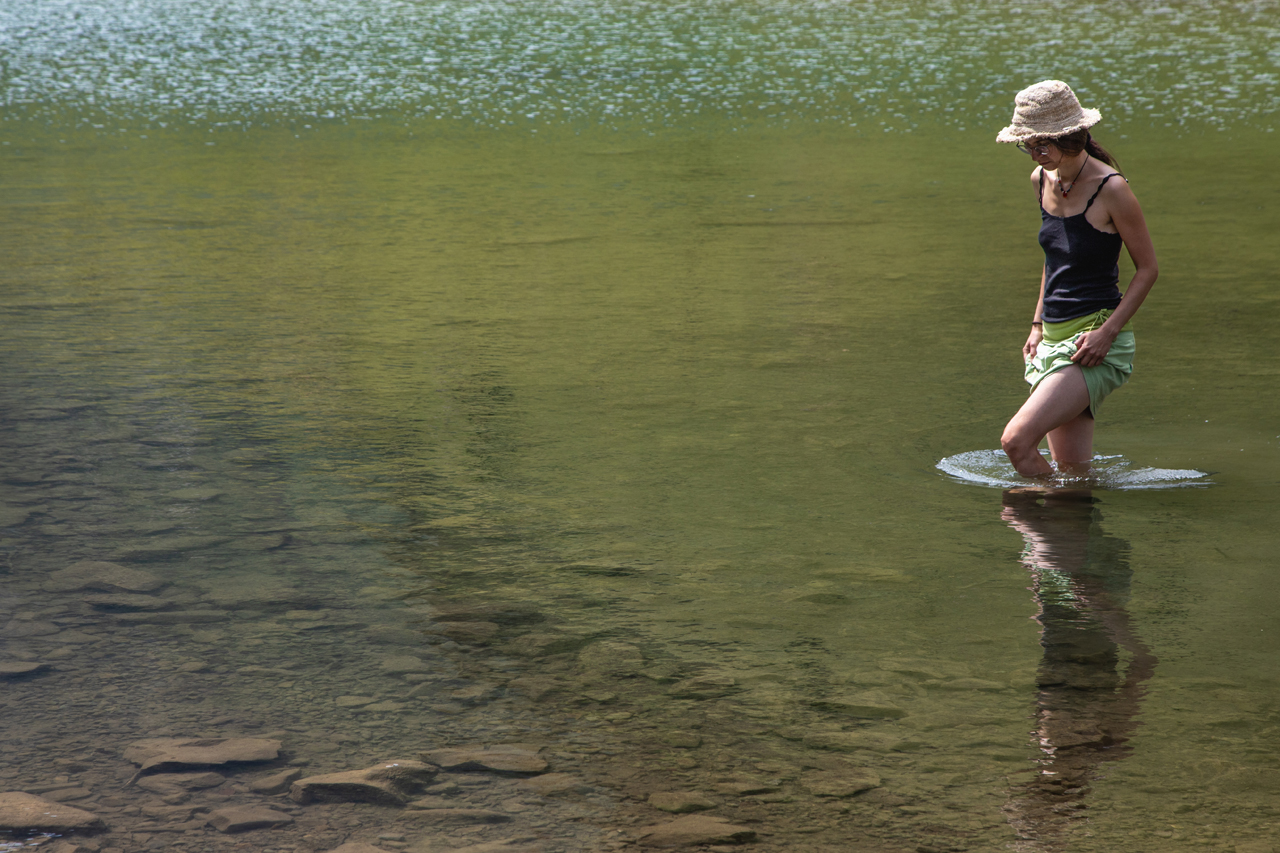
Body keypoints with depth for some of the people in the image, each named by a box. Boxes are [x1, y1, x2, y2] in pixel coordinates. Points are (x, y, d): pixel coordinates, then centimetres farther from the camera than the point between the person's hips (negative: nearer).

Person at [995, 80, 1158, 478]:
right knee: (1072, 473, 7)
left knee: (1017, 440, -20)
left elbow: (1147, 268, -7)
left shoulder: (1110, 189, -14)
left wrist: (1108, 330, -17)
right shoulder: (1042, 180, 7)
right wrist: (1038, 325, 14)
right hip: (1054, 339, 7)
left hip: (1096, 340, -7)